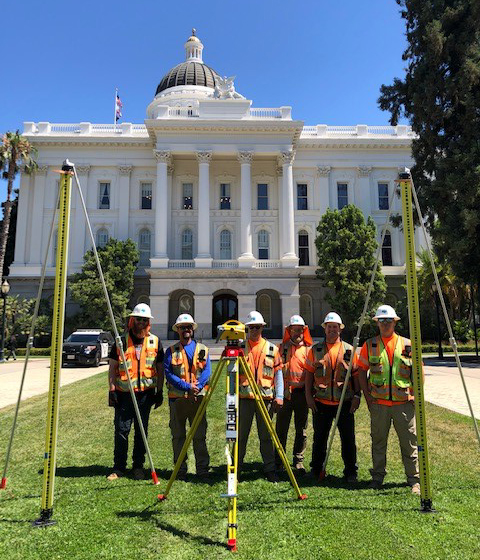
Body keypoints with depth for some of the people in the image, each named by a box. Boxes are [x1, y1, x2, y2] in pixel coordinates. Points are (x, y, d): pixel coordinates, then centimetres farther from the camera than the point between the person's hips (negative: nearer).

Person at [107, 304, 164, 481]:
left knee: (142, 431, 8)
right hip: (124, 394, -1)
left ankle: (138, 466, 22)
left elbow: (160, 369, 10)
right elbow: (112, 368, 6)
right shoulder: (121, 341, 3)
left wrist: (159, 391, 6)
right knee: (121, 430, 2)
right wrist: (112, 389, -2)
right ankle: (119, 468, 16)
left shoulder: (155, 342, 5)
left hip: (145, 393, 1)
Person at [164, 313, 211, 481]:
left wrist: (196, 388, -16)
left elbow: (207, 373, 0)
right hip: (177, 398, 0)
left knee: (200, 435, 5)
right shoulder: (171, 351, 7)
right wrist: (187, 387, -15)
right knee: (178, 436, 7)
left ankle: (203, 470, 15)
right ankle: (180, 471, 18)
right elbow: (168, 374, -4)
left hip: (198, 398, 0)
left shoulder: (203, 349, 9)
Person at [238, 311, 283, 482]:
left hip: (266, 398, 0)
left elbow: (278, 373, 7)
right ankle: (236, 467, 20)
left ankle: (270, 469, 17)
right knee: (241, 435, 8)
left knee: (266, 435, 7)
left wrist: (279, 396, -1)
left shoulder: (272, 348, 8)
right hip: (244, 397, 0)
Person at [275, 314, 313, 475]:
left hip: (302, 392, 1)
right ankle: (278, 461, 16)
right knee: (281, 428, 4)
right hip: (285, 392, 0)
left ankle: (298, 461, 20)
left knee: (301, 429, 8)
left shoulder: (308, 349, 6)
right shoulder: (282, 348, 6)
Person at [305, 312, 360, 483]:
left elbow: (356, 374, 6)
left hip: (345, 403, 0)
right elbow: (309, 374, 6)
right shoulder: (315, 350, 5)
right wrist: (309, 396, 0)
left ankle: (350, 472, 21)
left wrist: (357, 395, -2)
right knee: (319, 438, 12)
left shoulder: (349, 350, 4)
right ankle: (316, 470, 27)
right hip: (321, 403, 1)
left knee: (348, 438, 6)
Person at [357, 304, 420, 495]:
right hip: (378, 403, 1)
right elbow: (362, 372, 8)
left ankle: (414, 479, 17)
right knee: (378, 441, 10)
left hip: (404, 402, 0)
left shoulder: (407, 344, 5)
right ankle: (377, 477, 24)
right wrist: (367, 396, 1)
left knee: (409, 442, 4)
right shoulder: (369, 345, 4)